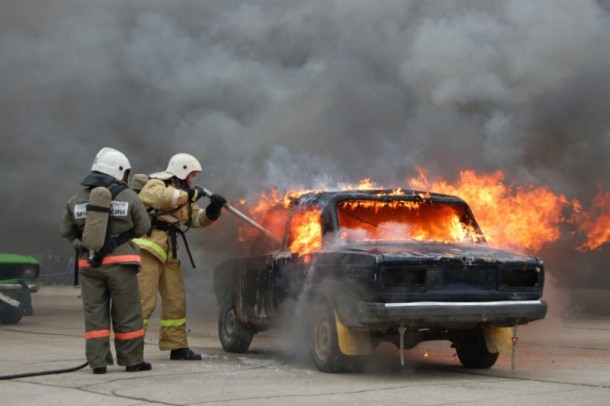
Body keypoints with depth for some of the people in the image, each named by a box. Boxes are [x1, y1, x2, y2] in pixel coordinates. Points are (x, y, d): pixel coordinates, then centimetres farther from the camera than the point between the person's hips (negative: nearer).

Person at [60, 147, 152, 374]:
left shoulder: (77, 201, 5)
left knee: (94, 313, 8)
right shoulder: (129, 198, -4)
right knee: (127, 313, 6)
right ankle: (132, 360, 12)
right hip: (120, 262, -3)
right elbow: (142, 228, 3)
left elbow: (67, 232, 10)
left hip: (89, 264, 3)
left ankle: (98, 362, 6)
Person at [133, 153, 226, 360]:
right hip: (147, 249, -9)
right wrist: (190, 194, -18)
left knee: (176, 300, 10)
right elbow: (159, 197, -26)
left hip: (168, 254, 9)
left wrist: (213, 208, 0)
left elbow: (198, 219, 19)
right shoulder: (155, 184, -3)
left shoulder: (182, 195, 25)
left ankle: (177, 346, 19)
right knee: (144, 301, -14)